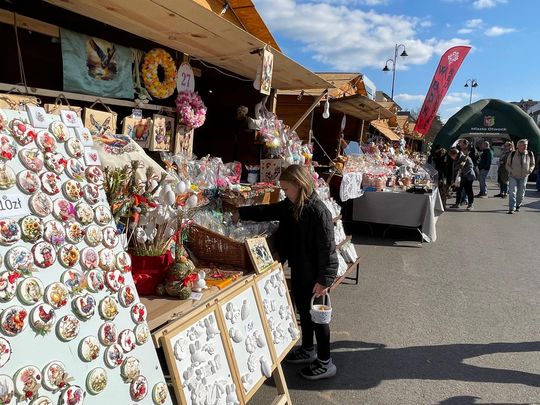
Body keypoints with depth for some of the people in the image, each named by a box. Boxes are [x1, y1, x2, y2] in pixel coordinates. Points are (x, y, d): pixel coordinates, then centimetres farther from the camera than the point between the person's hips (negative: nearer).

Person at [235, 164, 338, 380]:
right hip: (298, 271, 8)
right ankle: (307, 350, 43)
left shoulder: (318, 212, -26)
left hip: (314, 275, -8)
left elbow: (327, 248, -25)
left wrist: (323, 279, -23)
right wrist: (241, 213, 13)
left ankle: (325, 363, 23)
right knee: (303, 311, 22)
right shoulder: (290, 206, 1)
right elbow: (267, 211, 15)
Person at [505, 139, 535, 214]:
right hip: (513, 176, -2)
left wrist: (530, 169, -11)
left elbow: (532, 164, 9)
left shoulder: (530, 154, -4)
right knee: (512, 192, -14)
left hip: (523, 177, 3)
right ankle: (511, 208, -15)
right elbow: (507, 165, 0)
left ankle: (517, 206, 32)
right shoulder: (512, 154, -11)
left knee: (521, 193, 10)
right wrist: (511, 171, -17)